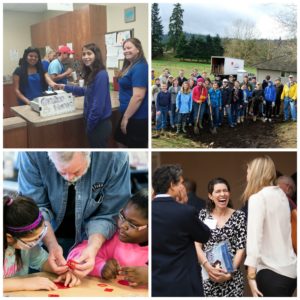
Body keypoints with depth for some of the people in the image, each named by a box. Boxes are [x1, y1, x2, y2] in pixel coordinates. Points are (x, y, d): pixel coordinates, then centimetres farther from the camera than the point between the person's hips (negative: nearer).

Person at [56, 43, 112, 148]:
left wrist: (90, 124, -17)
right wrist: (66, 87, 24)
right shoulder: (92, 74, 9)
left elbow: (98, 104, -23)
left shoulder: (101, 75, -20)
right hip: (95, 123, 10)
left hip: (99, 124, -9)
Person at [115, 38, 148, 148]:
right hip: (129, 114, 10)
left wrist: (126, 117, -22)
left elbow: (138, 96, -26)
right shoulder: (130, 66, 12)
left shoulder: (140, 67, -19)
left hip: (137, 117, -10)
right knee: (122, 143, 20)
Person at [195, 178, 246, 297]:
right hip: (206, 274, 1)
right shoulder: (203, 214, 3)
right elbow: (197, 245, 0)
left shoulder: (239, 216, 1)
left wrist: (230, 273, -11)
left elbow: (241, 249, -2)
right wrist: (207, 266, -14)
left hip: (232, 276, -1)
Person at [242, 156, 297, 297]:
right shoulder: (281, 194, 10)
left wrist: (251, 275, -21)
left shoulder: (257, 198, -11)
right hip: (291, 269, 7)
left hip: (272, 271, -7)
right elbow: (280, 232, 11)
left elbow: (254, 236, -19)